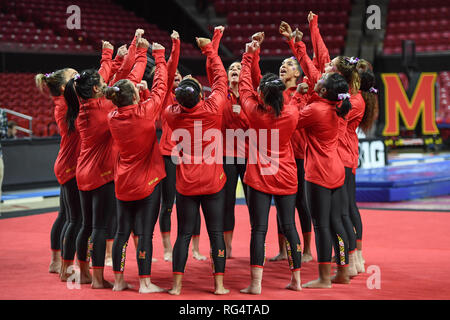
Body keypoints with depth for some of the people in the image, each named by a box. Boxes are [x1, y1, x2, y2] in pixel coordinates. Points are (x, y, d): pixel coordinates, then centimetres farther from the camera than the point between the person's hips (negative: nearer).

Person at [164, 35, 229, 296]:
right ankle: (219, 284, 7)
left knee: (184, 234, 7)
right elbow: (221, 78, 3)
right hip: (214, 183, -1)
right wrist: (209, 48, 12)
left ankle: (177, 285, 6)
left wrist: (181, 88, 15)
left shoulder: (174, 115, -8)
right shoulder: (213, 109, -12)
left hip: (186, 185, 1)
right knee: (216, 232, 5)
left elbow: (168, 105, 17)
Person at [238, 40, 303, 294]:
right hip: (286, 177, 2)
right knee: (289, 226, 10)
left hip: (259, 177, -2)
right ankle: (296, 279, 16)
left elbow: (245, 86, 5)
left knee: (259, 229, -3)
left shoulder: (255, 112, -11)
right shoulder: (293, 113, -8)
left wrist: (249, 56, 16)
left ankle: (256, 283, -6)